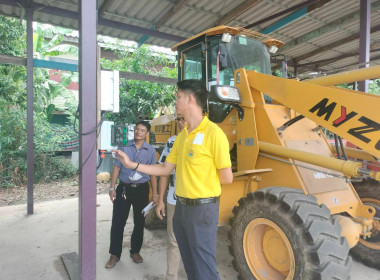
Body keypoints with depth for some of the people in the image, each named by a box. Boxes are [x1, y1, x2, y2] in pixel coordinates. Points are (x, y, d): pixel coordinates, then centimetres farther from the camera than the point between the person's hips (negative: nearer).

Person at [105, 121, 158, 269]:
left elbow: (153, 173, 4)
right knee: (117, 222, 4)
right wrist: (112, 187, -3)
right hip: (124, 188, 0)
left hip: (141, 190, 1)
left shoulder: (151, 151, 1)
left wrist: (155, 193, 3)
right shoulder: (124, 147, 0)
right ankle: (115, 254, 22)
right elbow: (117, 167, 2)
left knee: (139, 223, 12)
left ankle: (135, 251, 32)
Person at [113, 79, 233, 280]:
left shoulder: (213, 133, -17)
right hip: (181, 208, 8)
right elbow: (165, 169, 12)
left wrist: (199, 179, -2)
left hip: (202, 210, -8)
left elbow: (227, 178, -14)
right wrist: (132, 165, 7)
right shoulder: (181, 136, 7)